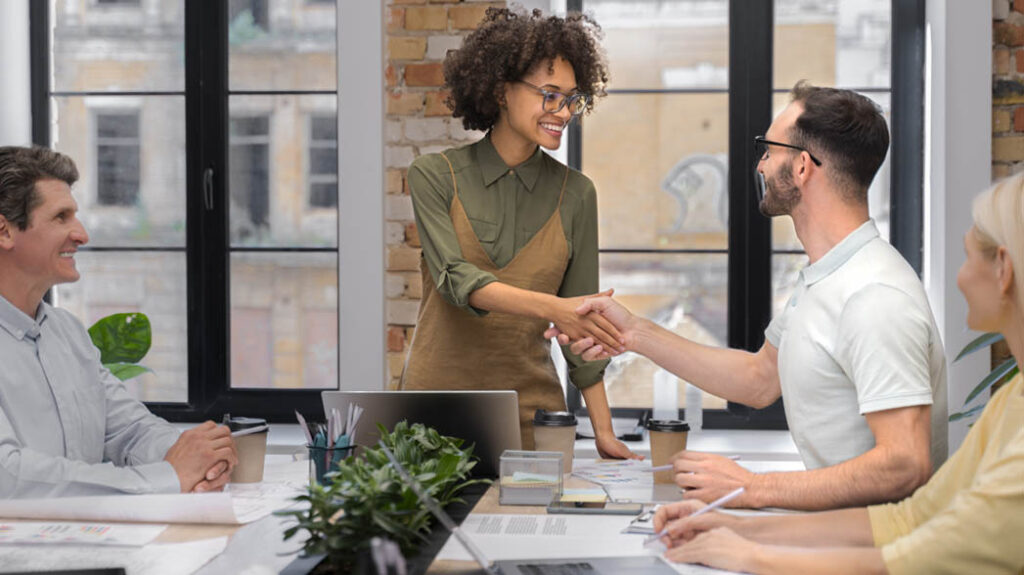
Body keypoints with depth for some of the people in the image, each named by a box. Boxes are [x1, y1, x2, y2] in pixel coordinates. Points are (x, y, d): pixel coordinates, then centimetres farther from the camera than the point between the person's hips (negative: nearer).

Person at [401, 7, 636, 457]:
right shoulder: (435, 176, -2)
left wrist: (603, 431, -2)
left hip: (530, 408, 2)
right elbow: (456, 280, -16)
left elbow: (581, 323, 6)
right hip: (439, 397, -2)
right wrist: (550, 307, -31)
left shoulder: (575, 194, 3)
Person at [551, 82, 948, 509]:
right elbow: (760, 379, 24)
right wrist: (636, 334, 19)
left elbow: (904, 465, -27)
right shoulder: (823, 276, 12)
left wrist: (753, 489, -24)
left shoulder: (875, 297, -22)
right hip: (835, 521, 9)